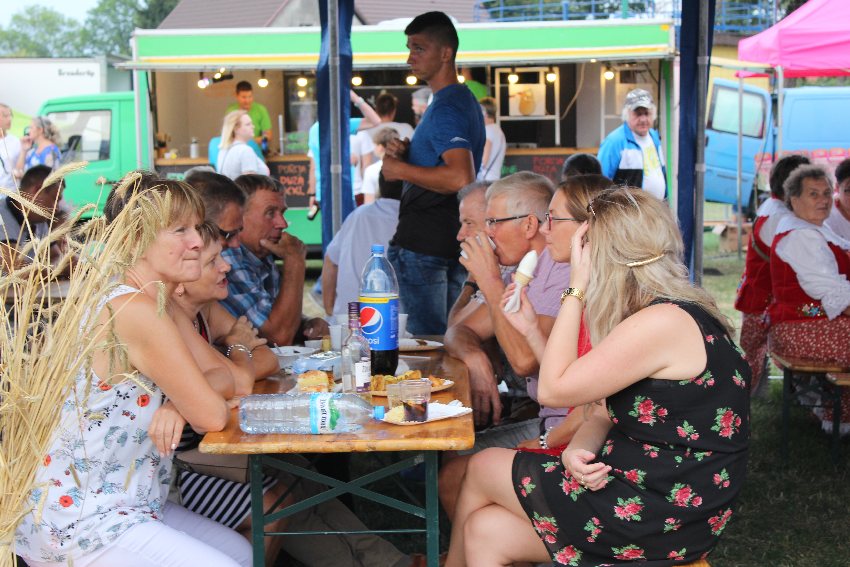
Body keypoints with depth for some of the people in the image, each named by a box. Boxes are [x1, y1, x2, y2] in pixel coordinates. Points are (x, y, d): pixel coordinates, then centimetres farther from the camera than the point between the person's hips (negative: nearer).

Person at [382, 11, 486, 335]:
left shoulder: (446, 108, -16)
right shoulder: (465, 101, 16)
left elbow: (461, 178, -30)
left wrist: (401, 169, -19)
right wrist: (407, 153, 6)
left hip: (422, 245, -11)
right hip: (453, 241, 11)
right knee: (449, 340, 17)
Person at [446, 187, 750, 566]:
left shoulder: (662, 322, -23)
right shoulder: (675, 311, 9)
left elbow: (553, 389, -17)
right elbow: (610, 413, 8)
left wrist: (576, 289, -14)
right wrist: (578, 449, -13)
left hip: (657, 519, -8)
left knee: (482, 468, 6)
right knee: (484, 530, 3)